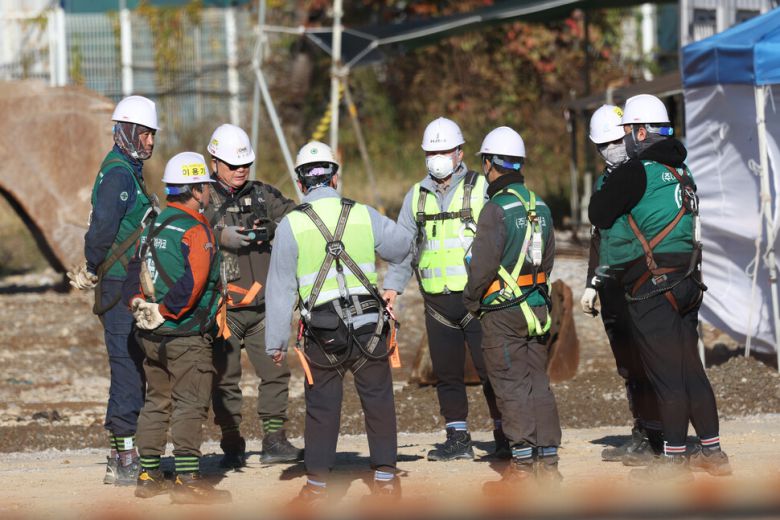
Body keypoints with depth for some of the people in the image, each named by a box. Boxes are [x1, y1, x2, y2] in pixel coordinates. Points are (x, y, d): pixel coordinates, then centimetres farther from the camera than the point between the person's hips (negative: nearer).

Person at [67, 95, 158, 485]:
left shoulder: (129, 171, 19)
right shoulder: (117, 172, -14)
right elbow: (102, 227, -21)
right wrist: (93, 271, -9)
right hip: (121, 287, -10)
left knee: (132, 371, 12)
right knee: (127, 370, -8)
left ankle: (123, 456, 17)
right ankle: (123, 460, -6)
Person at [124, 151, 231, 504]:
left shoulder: (155, 225, 13)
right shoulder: (196, 230, -14)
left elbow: (135, 269, 11)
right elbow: (193, 282, -24)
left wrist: (139, 304, 1)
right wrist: (165, 312, -16)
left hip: (151, 335, 8)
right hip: (186, 336, -8)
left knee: (157, 402, 16)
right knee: (190, 406, -5)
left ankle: (148, 476, 20)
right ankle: (187, 481, -7)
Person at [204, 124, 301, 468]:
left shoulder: (264, 195, 12)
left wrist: (270, 229, -18)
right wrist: (221, 237, -25)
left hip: (263, 304, 3)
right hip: (222, 306, -3)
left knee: (276, 372, -2)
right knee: (225, 378, 1)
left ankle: (274, 441, 4)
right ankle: (232, 448, 9)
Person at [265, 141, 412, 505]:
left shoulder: (291, 226, -5)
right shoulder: (364, 216, -1)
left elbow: (280, 289, -2)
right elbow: (402, 246, 15)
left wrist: (276, 342, 4)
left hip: (322, 333, -1)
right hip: (369, 325, 1)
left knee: (322, 406, 7)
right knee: (378, 400, 12)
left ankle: (317, 484, 11)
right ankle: (385, 477, 16)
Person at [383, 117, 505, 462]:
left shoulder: (481, 189, 0)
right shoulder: (416, 197, 13)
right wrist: (392, 286, -1)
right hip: (437, 302, 4)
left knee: (490, 368, -4)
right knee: (447, 372, 7)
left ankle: (505, 433, 5)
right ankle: (457, 439, 14)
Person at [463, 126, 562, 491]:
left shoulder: (497, 209, -15)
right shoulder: (540, 207, 8)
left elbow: (483, 264, -16)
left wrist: (472, 299, -1)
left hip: (502, 312, -7)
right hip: (538, 308, 7)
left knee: (511, 387, -2)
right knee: (539, 385, 10)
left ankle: (522, 465, -2)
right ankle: (548, 462, 10)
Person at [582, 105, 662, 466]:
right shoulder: (605, 182, 18)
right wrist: (591, 284, 20)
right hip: (612, 287, 8)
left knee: (645, 364, -9)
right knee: (627, 366, 11)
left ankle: (655, 440, -7)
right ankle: (641, 436, 18)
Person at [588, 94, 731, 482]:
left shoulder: (637, 172, -14)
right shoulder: (680, 170, 12)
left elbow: (598, 214, -7)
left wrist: (607, 185, 8)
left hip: (652, 288, -8)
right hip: (686, 284, 8)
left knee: (665, 375, -3)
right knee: (690, 369, 14)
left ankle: (674, 459, 1)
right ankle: (712, 452, 18)